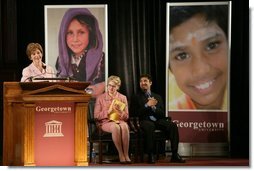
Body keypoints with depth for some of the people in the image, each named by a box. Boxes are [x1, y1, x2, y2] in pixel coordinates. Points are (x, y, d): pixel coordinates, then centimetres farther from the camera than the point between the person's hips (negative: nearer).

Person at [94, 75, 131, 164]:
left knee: (124, 126, -37)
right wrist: (108, 111, -11)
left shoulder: (123, 98, 13)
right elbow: (96, 115, 3)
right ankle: (121, 154, -31)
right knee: (116, 127, -38)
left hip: (120, 121, 2)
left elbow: (126, 117, 10)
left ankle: (126, 154, -34)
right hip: (106, 122, -2)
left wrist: (120, 111, -11)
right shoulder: (100, 98, 9)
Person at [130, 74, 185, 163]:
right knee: (149, 126, -40)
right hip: (145, 121, -4)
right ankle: (150, 155, -33)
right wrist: (147, 105, -9)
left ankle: (175, 154, -26)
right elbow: (133, 113, -1)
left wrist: (153, 107, -6)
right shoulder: (136, 97, 13)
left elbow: (162, 114, 13)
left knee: (173, 125, -25)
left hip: (158, 121, 4)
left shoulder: (157, 97, 22)